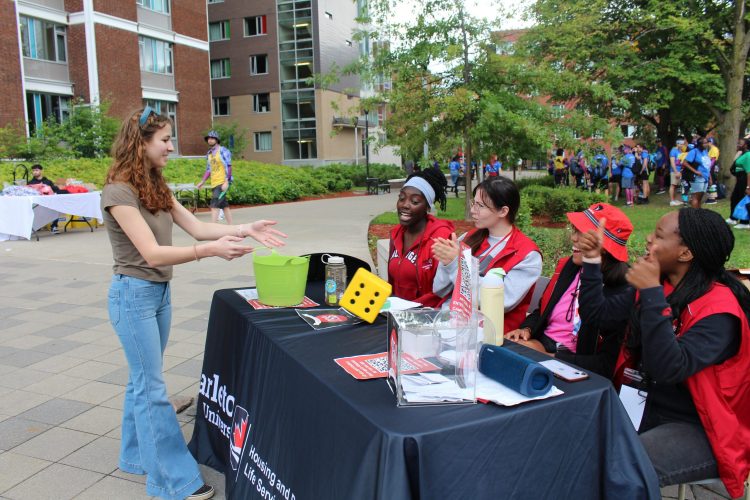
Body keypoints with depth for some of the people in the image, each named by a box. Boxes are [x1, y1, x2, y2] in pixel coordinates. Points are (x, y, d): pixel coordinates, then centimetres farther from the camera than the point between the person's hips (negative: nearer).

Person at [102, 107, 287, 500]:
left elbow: (196, 227, 4)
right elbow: (152, 252, -25)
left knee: (142, 379, 18)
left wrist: (246, 229, -8)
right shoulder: (119, 191, -19)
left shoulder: (155, 187, 8)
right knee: (152, 387, -1)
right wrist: (211, 251, -37)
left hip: (160, 292, 8)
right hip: (133, 294, -8)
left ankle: (137, 456, 33)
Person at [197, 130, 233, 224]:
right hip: (214, 183, 7)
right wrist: (202, 181, 14)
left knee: (214, 206, -14)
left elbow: (228, 167, -13)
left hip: (222, 183, -7)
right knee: (224, 206, 12)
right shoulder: (209, 153, 14)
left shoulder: (223, 151, -8)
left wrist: (226, 182, -20)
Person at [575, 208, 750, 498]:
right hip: (646, 407, 7)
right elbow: (596, 314, 7)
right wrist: (592, 261, -2)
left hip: (698, 429, -7)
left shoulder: (718, 310, -21)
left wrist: (652, 294, -33)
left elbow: (668, 369, -33)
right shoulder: (655, 287, 1)